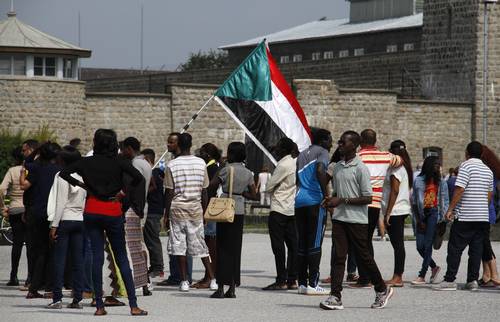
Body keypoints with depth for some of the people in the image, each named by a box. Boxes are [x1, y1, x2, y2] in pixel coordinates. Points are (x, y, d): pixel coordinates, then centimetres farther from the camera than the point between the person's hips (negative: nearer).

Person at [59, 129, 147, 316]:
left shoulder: (87, 162, 0)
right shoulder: (118, 163, -4)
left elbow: (63, 173, 0)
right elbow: (138, 177, -16)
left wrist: (81, 185, 7)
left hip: (92, 211, 1)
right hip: (113, 212, -1)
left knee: (97, 256, 3)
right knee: (121, 257, 5)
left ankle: (99, 306, -1)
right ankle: (133, 305, -1)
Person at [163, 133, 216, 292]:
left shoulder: (172, 165, -6)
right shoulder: (201, 163, 2)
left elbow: (169, 193, -5)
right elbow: (204, 191, 5)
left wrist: (166, 215, 1)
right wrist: (204, 212, 14)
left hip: (177, 208, -3)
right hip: (196, 208, 3)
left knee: (179, 246, 2)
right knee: (200, 245, 9)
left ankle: (184, 281, -2)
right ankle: (212, 279, 6)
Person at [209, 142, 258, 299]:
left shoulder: (227, 170, -10)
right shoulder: (248, 173, 6)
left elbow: (211, 185, -5)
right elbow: (254, 196, 8)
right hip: (240, 212, 5)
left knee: (223, 249, -1)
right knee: (235, 249, 9)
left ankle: (221, 288, -3)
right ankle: (232, 288, 8)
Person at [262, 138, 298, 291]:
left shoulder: (282, 166, -15)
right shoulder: (296, 163, 9)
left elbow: (268, 187, -10)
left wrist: (273, 192, 10)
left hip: (279, 210, -8)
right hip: (293, 209, 8)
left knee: (278, 245, -4)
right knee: (292, 245, 7)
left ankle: (281, 281, -5)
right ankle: (292, 280, 7)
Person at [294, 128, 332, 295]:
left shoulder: (302, 155, 23)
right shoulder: (322, 152, -1)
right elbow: (320, 171, -18)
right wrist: (326, 195, -15)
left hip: (300, 201, 7)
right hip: (315, 201, -7)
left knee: (302, 244, 8)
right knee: (315, 243, -6)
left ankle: (302, 283, 8)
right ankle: (313, 284, -9)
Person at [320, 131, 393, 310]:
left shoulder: (361, 168, -10)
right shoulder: (337, 167, 12)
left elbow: (368, 198, -13)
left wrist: (343, 200, -18)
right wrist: (331, 200, 2)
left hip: (357, 220, -6)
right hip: (339, 218, 6)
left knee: (364, 257, 4)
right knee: (338, 257, -4)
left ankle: (382, 290, 23)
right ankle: (335, 297, -8)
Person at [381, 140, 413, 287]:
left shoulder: (396, 168, -13)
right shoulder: (405, 167, 16)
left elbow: (395, 192, -18)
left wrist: (388, 213, -18)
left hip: (395, 211, -10)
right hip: (403, 210, 10)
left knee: (398, 244, -9)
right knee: (398, 244, 10)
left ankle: (398, 278, -10)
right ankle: (397, 277, 13)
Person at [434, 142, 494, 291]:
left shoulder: (466, 166, -9)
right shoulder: (488, 170, 13)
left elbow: (459, 189, -16)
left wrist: (450, 209, -11)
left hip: (465, 217, -6)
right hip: (483, 217, 6)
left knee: (455, 248, -3)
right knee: (476, 248, 7)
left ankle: (450, 280, -5)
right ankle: (473, 280, 5)